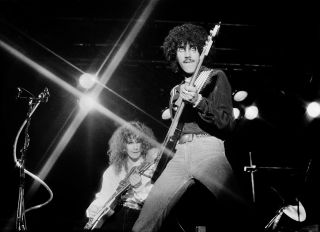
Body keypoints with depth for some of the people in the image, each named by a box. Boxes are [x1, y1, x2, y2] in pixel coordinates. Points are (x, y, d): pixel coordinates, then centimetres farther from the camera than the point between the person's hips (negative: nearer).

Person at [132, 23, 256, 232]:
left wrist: (198, 101, -16)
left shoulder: (215, 77, 9)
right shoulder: (177, 90, 24)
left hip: (208, 150, -5)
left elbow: (227, 124, -4)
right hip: (180, 155, 5)